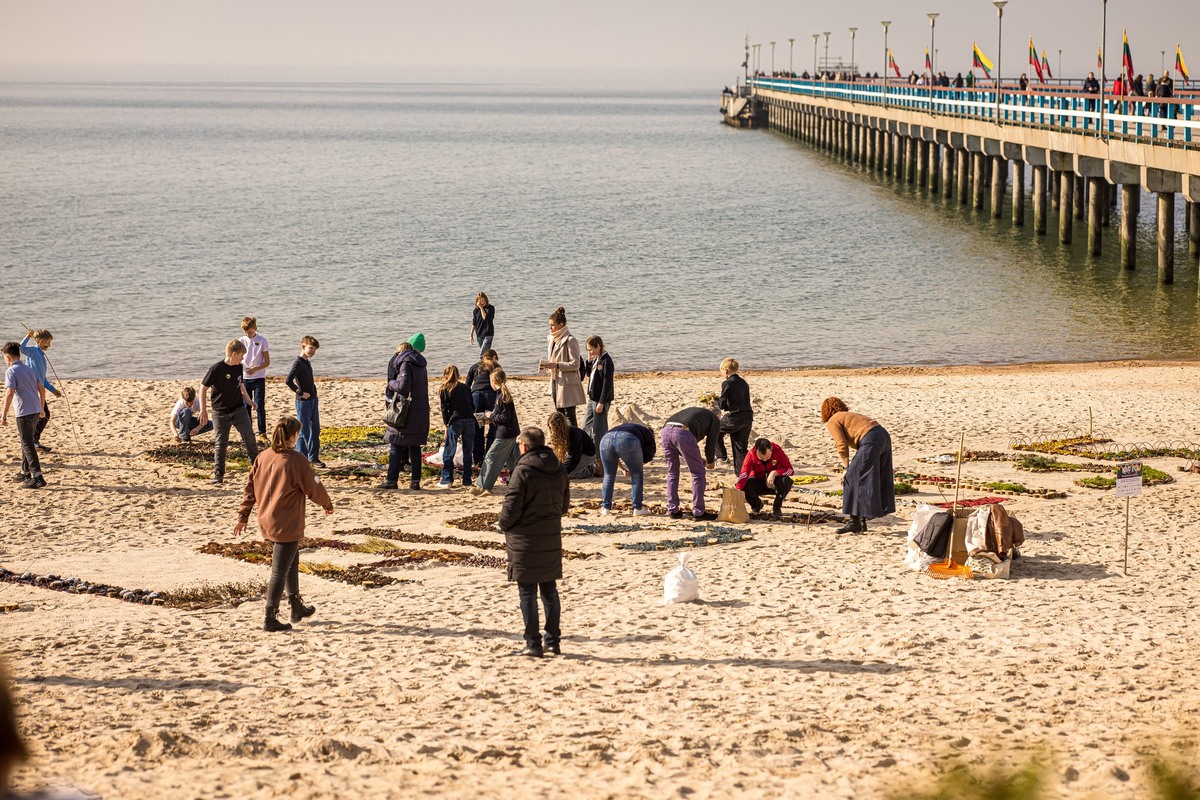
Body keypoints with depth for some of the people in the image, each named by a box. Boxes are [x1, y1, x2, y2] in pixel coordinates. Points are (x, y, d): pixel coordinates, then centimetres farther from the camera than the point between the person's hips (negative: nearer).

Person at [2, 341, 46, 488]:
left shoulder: (11, 371, -9)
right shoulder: (29, 369, 15)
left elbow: (9, 393, -20)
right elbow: (41, 389, 16)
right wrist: (42, 408, 27)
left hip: (24, 412, -8)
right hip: (35, 410, 8)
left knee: (27, 444, -7)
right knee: (26, 441, 20)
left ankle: (37, 477, -14)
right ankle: (25, 472, 28)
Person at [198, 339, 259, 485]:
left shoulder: (238, 368, 3)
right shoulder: (216, 369, -16)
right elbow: (203, 389, -10)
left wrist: (249, 401, 12)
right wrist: (203, 410, -12)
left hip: (239, 409, 4)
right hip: (220, 412, -4)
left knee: (249, 437, -4)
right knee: (221, 443, 0)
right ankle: (218, 475, 10)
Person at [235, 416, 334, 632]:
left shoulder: (263, 457, 3)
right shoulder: (296, 460, -16)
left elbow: (250, 488, 7)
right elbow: (313, 488, -8)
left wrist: (243, 517, 14)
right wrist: (327, 504, 11)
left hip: (266, 523, 7)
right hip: (287, 525, -7)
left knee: (292, 563, 24)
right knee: (280, 571, -1)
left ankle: (297, 607, 36)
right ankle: (270, 619, 1)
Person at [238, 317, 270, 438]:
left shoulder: (262, 341, -5)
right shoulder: (241, 341, 2)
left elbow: (267, 362, -5)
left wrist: (255, 369, -20)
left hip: (259, 378, -3)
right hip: (245, 378, 3)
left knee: (260, 405, -5)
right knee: (246, 406, 6)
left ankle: (262, 432, 2)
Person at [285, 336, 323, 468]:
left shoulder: (307, 362, 11)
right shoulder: (298, 363, -16)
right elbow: (288, 380, -28)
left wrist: (313, 393, 12)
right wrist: (300, 393, -20)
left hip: (313, 400, 9)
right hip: (303, 402, -9)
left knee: (315, 430, 12)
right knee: (304, 432, -5)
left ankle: (313, 457, 21)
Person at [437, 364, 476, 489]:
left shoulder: (445, 389, 5)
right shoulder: (465, 387, 16)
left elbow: (444, 409, 1)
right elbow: (472, 406, 15)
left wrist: (446, 425, 5)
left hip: (455, 421, -4)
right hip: (469, 420, 4)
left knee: (448, 453, 2)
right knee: (467, 453, 9)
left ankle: (447, 480, -2)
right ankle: (467, 480, 9)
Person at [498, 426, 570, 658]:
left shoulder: (523, 471, -16)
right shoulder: (559, 471, 5)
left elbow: (511, 508, -16)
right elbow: (564, 504, 13)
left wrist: (504, 525, 2)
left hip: (525, 542, -6)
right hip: (552, 540, 6)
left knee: (527, 593, 0)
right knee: (549, 590, 15)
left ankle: (533, 644, 1)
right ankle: (553, 641, 19)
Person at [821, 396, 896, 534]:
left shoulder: (833, 421, 8)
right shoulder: (850, 416, 32)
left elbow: (842, 446, -4)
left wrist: (846, 469, 0)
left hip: (870, 440, -9)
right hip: (884, 435, 9)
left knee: (853, 480, -2)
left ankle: (855, 521, -4)